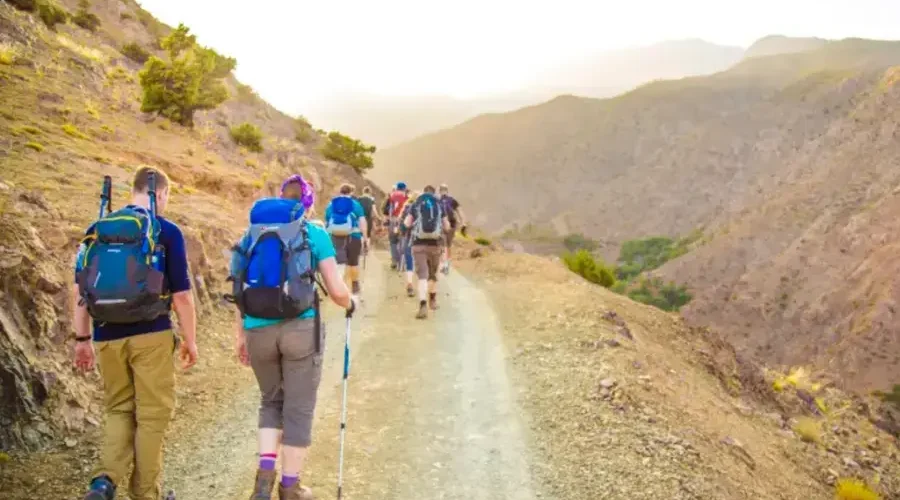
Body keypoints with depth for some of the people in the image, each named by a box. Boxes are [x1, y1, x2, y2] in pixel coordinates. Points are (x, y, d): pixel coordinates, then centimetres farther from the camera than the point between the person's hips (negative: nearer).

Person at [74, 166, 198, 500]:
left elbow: (80, 289, 7)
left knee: (119, 410, 18)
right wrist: (190, 340, 3)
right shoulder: (167, 231, -5)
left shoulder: (97, 229, 8)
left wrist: (82, 339, 13)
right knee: (152, 414, 8)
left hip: (107, 337, 4)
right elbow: (181, 294, -7)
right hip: (151, 335, -4)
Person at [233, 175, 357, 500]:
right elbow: (337, 291, -4)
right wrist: (350, 303, 18)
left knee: (271, 401, 22)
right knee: (299, 409, 8)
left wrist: (240, 333, 16)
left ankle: (265, 474, 7)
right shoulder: (315, 235, 0)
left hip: (258, 330, 4)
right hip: (301, 328, -3)